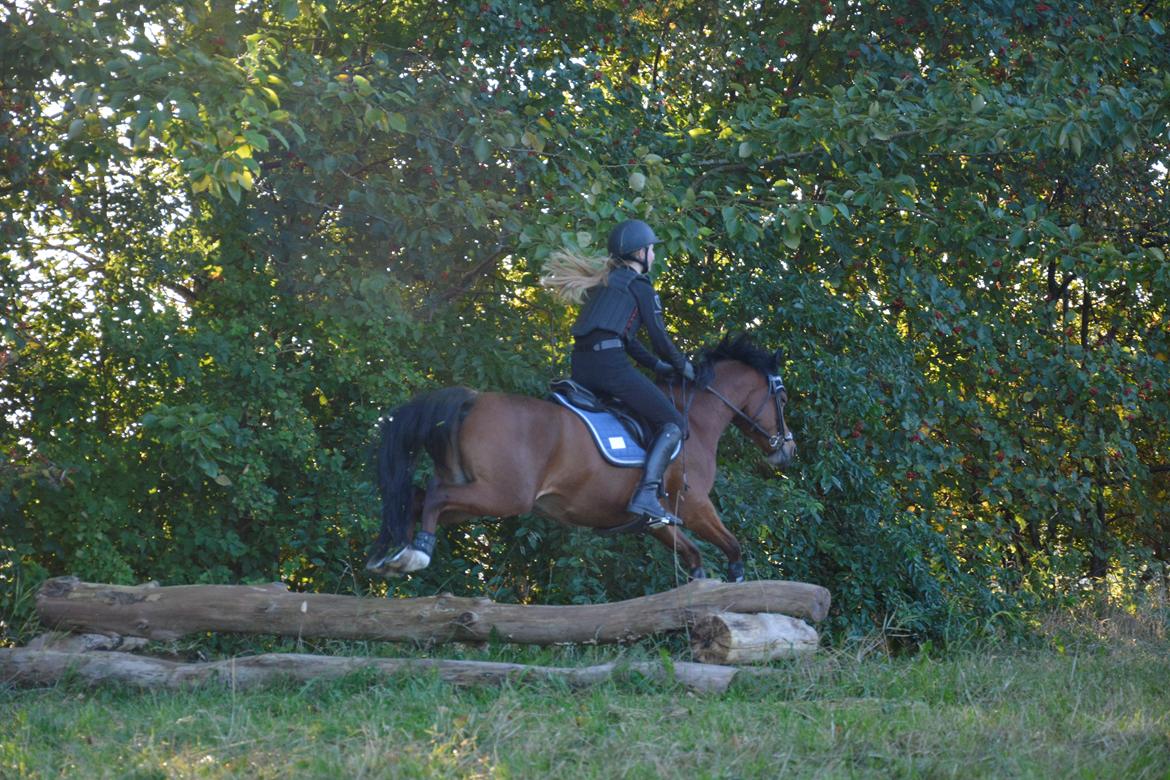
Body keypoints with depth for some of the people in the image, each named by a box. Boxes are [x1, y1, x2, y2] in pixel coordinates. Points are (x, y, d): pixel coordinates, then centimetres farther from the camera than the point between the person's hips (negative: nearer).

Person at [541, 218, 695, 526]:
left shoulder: (605, 281, 28)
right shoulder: (639, 286, 4)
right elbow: (660, 339, 2)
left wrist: (657, 365, 34)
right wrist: (682, 366, 19)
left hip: (580, 367, 8)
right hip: (609, 363, -8)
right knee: (671, 423, -5)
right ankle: (646, 495, -22)